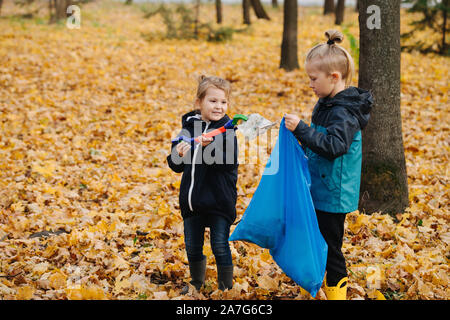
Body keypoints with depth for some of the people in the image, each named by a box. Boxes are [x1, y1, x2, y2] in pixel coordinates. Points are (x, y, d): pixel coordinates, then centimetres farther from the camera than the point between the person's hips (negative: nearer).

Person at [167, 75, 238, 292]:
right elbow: (176, 166, 8)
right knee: (192, 247, 15)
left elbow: (230, 163, -21)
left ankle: (226, 286, 20)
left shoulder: (226, 130, -8)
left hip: (219, 200, -4)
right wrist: (178, 156, -14)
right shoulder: (188, 127, 3)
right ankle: (196, 284, 36)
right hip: (191, 200, 4)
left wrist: (210, 146, -32)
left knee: (220, 247, 2)